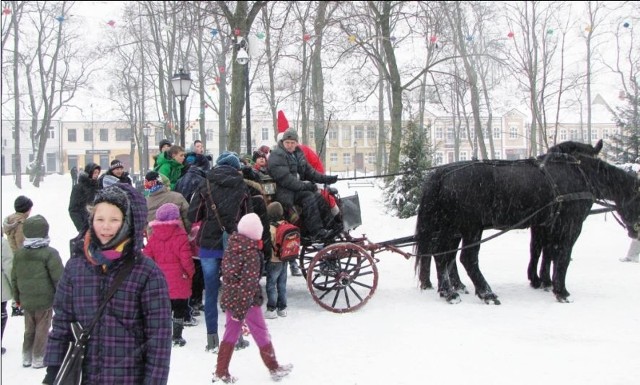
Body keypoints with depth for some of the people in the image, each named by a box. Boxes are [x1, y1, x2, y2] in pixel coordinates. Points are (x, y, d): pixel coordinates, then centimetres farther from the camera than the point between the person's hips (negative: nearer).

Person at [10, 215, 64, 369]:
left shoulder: (19, 254, 2)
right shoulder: (50, 253, -15)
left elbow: (14, 278, 10)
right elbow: (58, 278, -15)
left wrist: (17, 298, 22)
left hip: (26, 301, 5)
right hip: (45, 300, -5)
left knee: (29, 329, 19)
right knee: (42, 330, 7)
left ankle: (26, 357, 27)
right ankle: (38, 359, 14)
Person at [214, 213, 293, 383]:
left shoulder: (231, 246, 0)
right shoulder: (252, 254, -21)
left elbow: (225, 272, 9)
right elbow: (248, 283, -23)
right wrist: (241, 310, -20)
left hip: (229, 298, 6)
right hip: (247, 301, -6)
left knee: (231, 333, 16)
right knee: (261, 334, 10)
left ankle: (221, 372, 19)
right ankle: (274, 368, 26)